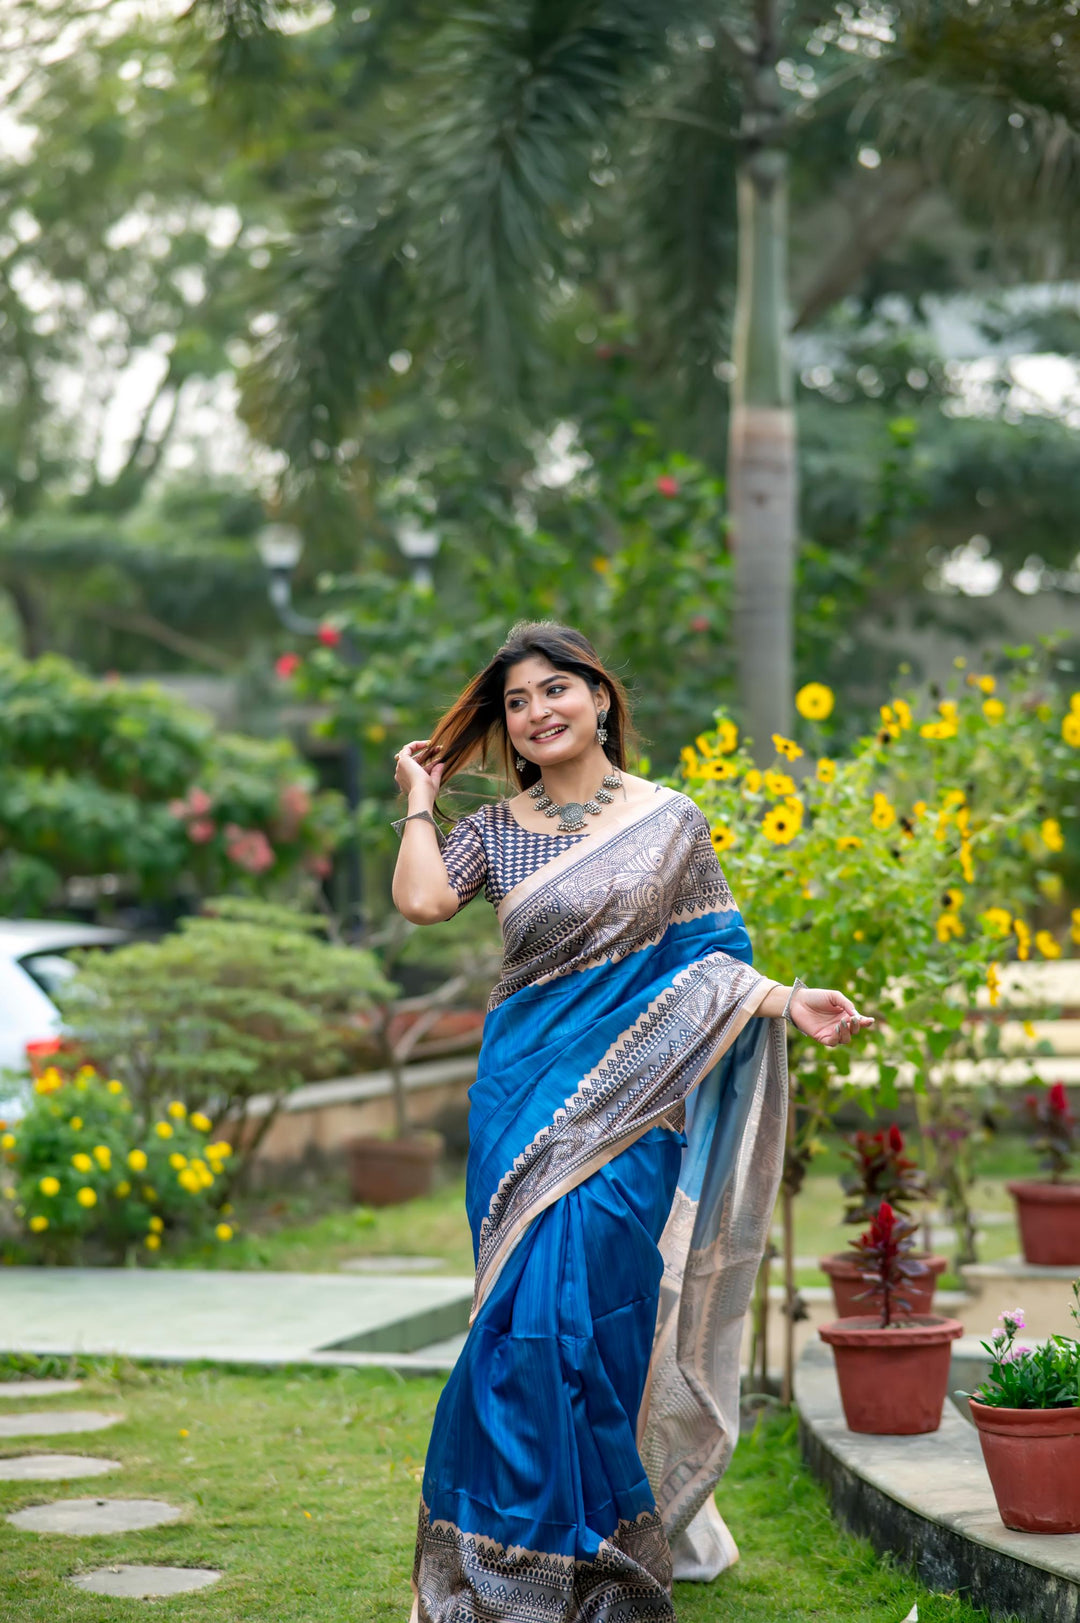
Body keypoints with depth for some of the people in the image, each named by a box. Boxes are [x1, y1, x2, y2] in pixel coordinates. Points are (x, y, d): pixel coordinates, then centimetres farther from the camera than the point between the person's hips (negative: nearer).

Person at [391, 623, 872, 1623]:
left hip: (631, 1098, -2)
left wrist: (787, 1002, -11)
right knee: (533, 1309, 2)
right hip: (525, 1097, 2)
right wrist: (419, 801, 4)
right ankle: (533, 1541, 14)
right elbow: (422, 901, -10)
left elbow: (710, 965, 6)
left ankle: (599, 1540, 3)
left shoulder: (671, 822, 6)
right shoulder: (495, 831, 9)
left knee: (583, 1303, -10)